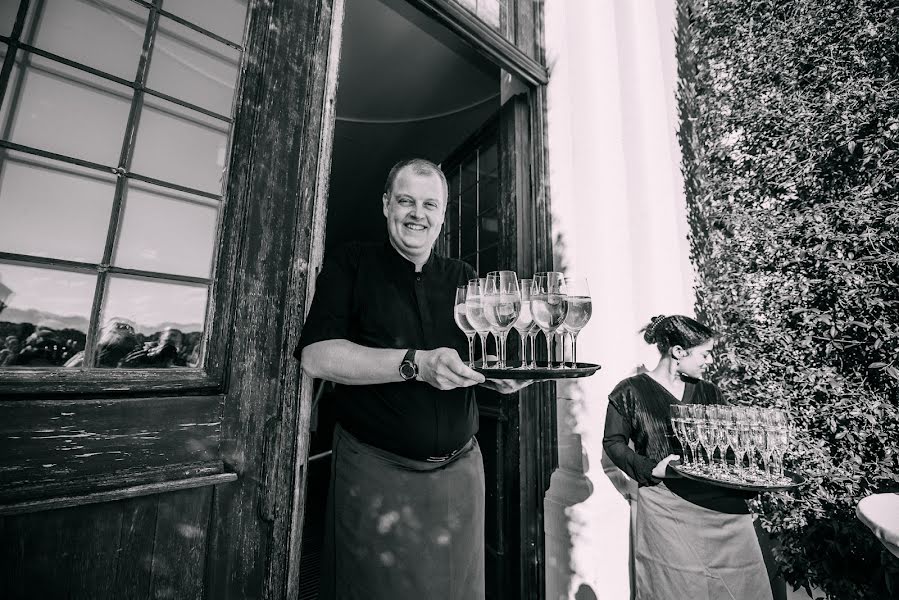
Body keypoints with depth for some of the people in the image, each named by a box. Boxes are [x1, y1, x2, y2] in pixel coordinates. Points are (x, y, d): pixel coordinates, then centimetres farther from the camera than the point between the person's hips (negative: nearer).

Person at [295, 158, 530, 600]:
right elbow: (316, 356, -16)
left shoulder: (464, 279, 7)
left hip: (460, 472, 4)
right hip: (375, 473, -3)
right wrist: (415, 364, -26)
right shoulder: (351, 265, -3)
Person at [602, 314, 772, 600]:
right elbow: (613, 442, -4)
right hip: (667, 507, -4)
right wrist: (651, 469, -14)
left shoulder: (709, 393, 10)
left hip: (721, 503, 5)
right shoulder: (631, 392, -6)